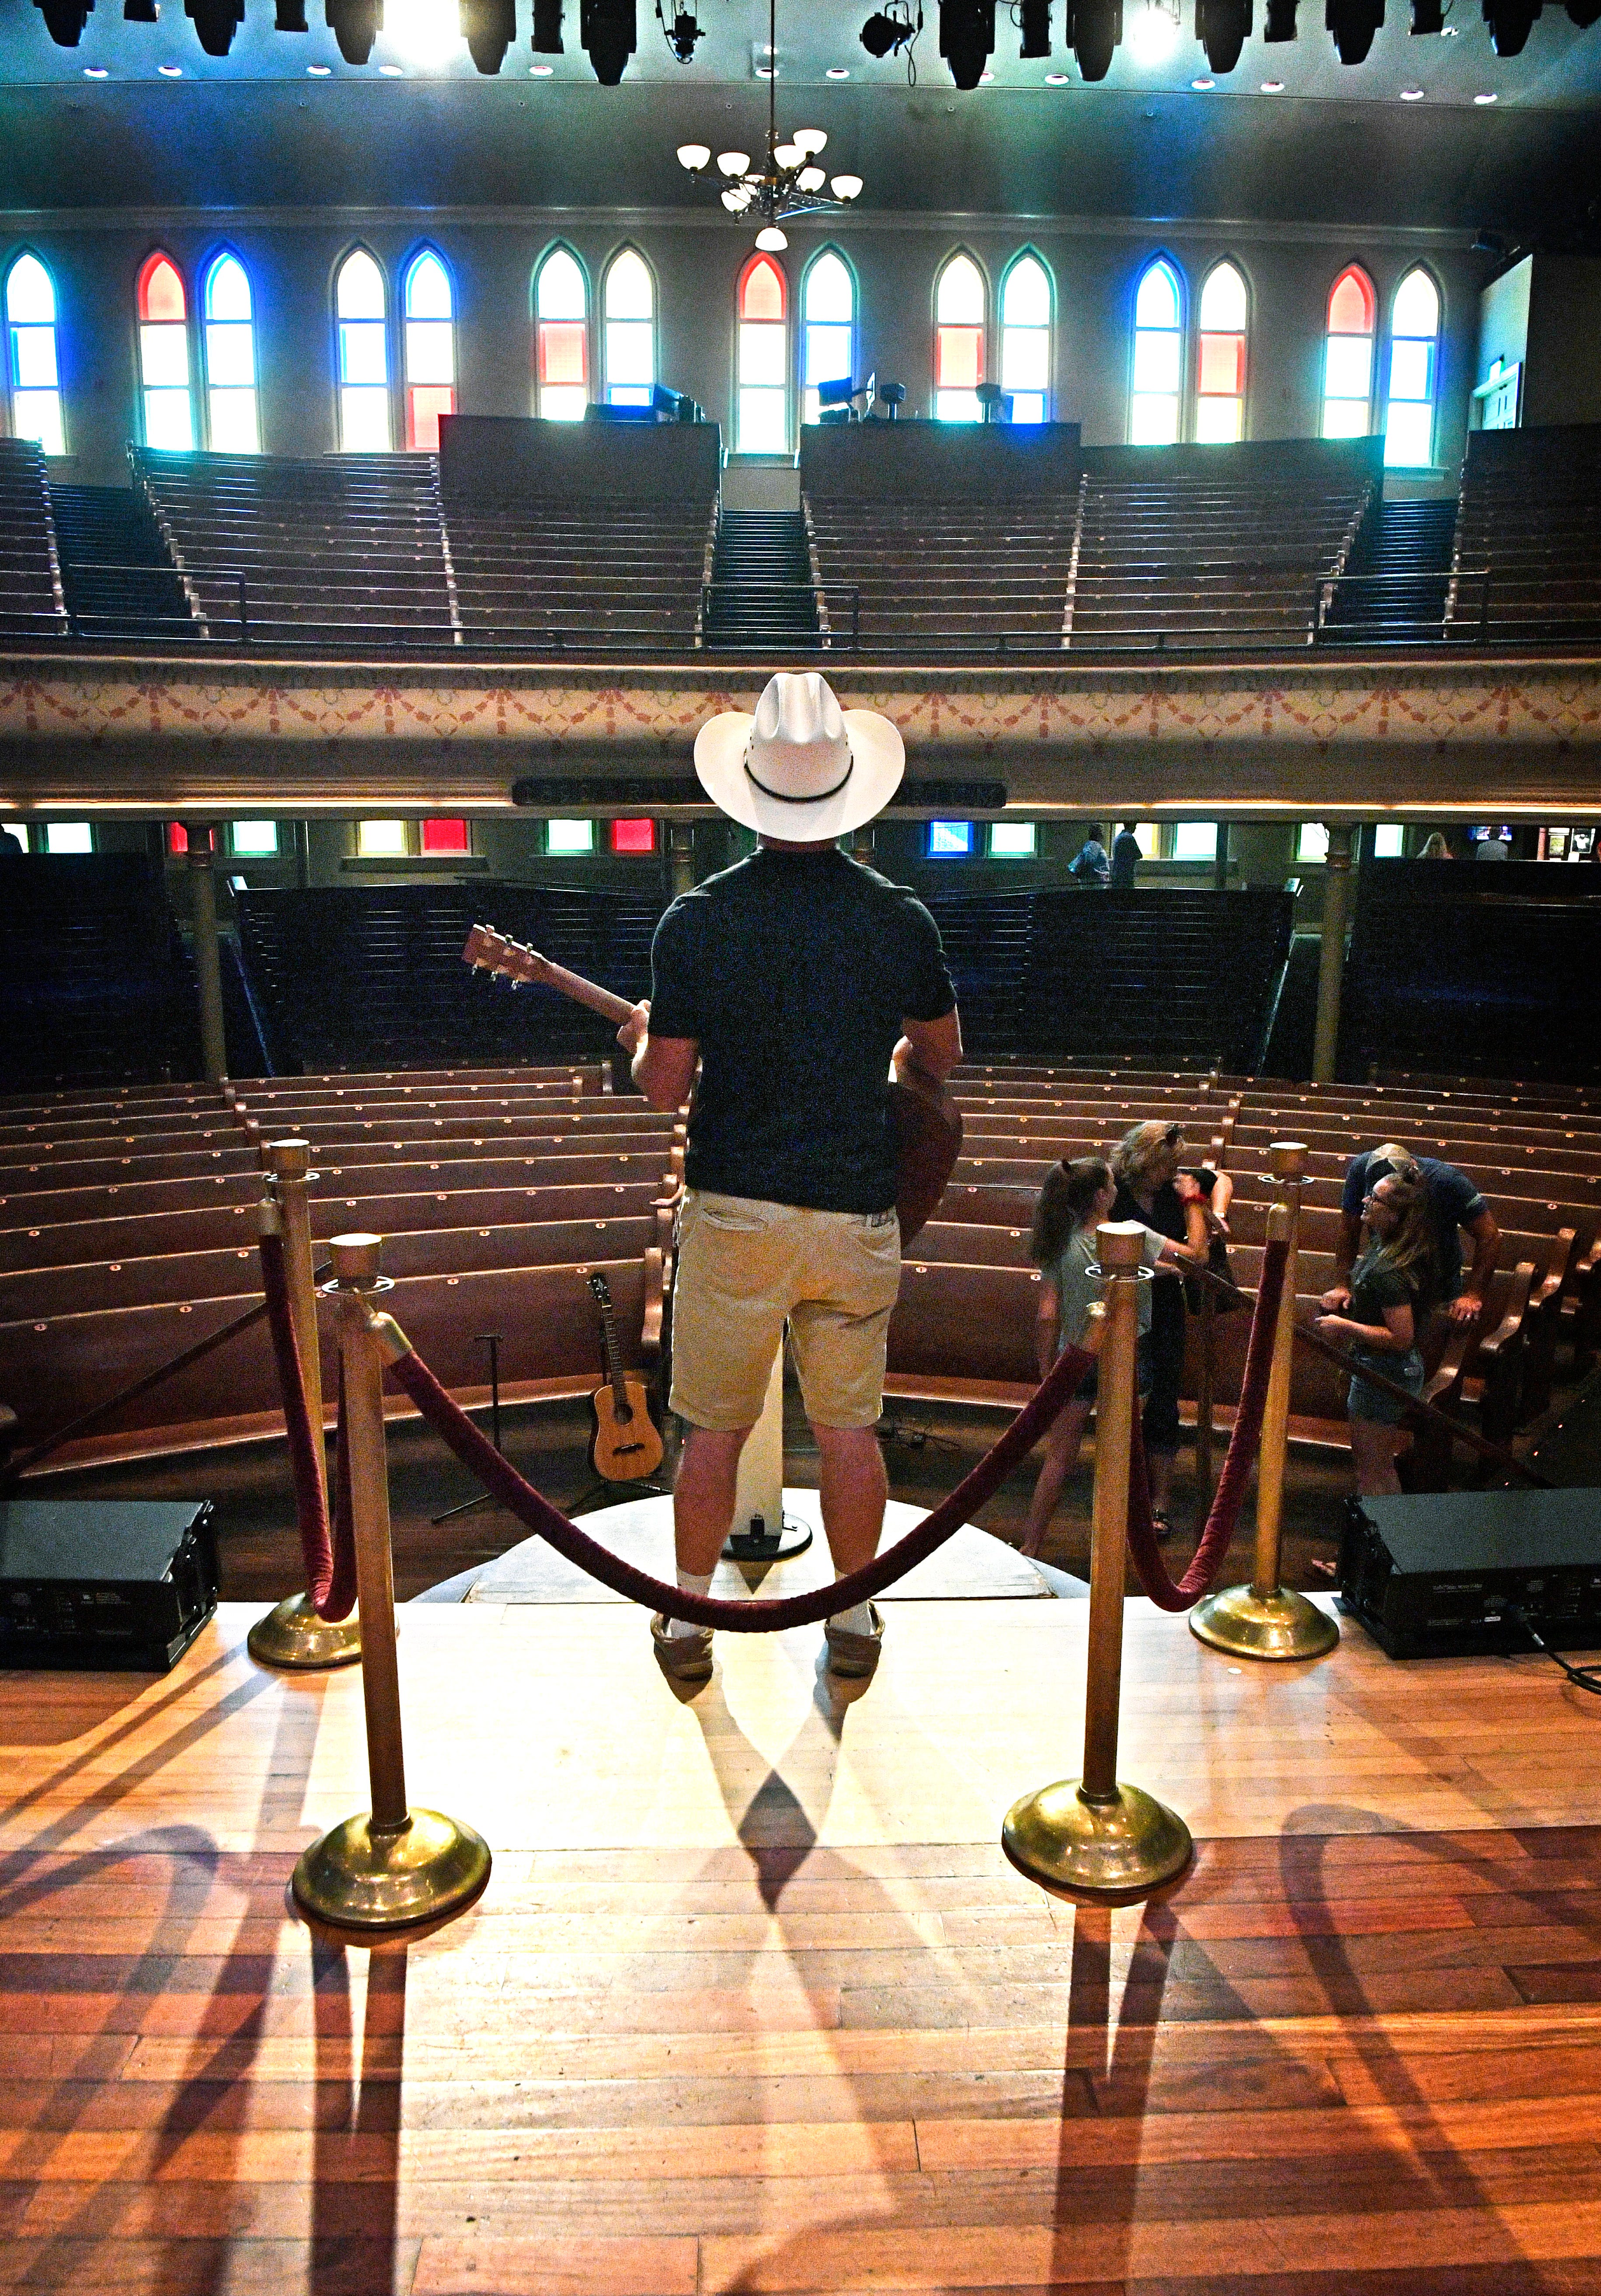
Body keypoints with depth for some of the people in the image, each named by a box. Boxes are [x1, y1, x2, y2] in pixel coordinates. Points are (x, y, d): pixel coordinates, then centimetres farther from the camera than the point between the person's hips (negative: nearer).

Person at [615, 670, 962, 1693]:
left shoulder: (696, 919, -9)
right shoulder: (901, 918, -3)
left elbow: (665, 1088, -7)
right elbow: (943, 1058, 12)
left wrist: (641, 1039, 15)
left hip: (734, 1207, -1)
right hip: (859, 1213, 1)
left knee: (715, 1429, 12)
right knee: (851, 1427, 14)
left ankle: (689, 1622, 25)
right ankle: (855, 1620, 28)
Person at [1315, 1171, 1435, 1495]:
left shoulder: (1390, 1272, -29)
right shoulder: (1384, 1247, 1)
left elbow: (1401, 1338, -28)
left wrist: (1344, 1327, -23)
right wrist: (1348, 1294, 2)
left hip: (1383, 1374, -10)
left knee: (1370, 1474, 6)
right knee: (1383, 1465, 25)